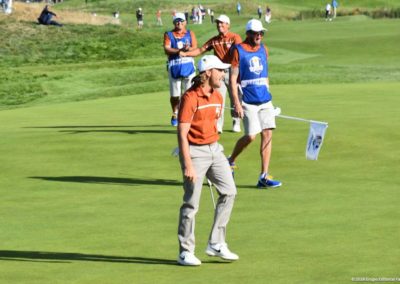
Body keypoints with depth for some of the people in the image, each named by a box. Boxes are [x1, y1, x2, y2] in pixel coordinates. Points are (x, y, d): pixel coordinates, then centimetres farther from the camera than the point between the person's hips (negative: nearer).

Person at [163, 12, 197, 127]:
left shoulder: (190, 34, 11)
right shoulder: (168, 35, 6)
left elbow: (195, 48, -1)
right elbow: (167, 49, -9)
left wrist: (189, 49, -24)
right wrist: (180, 50, -22)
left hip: (188, 66, 1)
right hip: (174, 67, -1)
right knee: (175, 95, 4)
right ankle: (175, 115, 23)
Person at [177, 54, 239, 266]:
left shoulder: (217, 97, 9)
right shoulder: (190, 98, -16)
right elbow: (182, 134, -18)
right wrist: (188, 165, -22)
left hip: (214, 149, 8)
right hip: (194, 151, -8)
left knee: (228, 191, 1)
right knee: (191, 203, -2)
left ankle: (216, 244, 9)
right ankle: (185, 252, 8)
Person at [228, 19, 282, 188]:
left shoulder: (263, 49, 13)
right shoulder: (238, 51, -5)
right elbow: (233, 78, -7)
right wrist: (236, 103, -13)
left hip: (265, 100, 6)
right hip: (248, 102, -6)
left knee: (267, 134, -2)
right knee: (251, 135, -9)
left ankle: (264, 177, 0)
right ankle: (230, 161, 18)